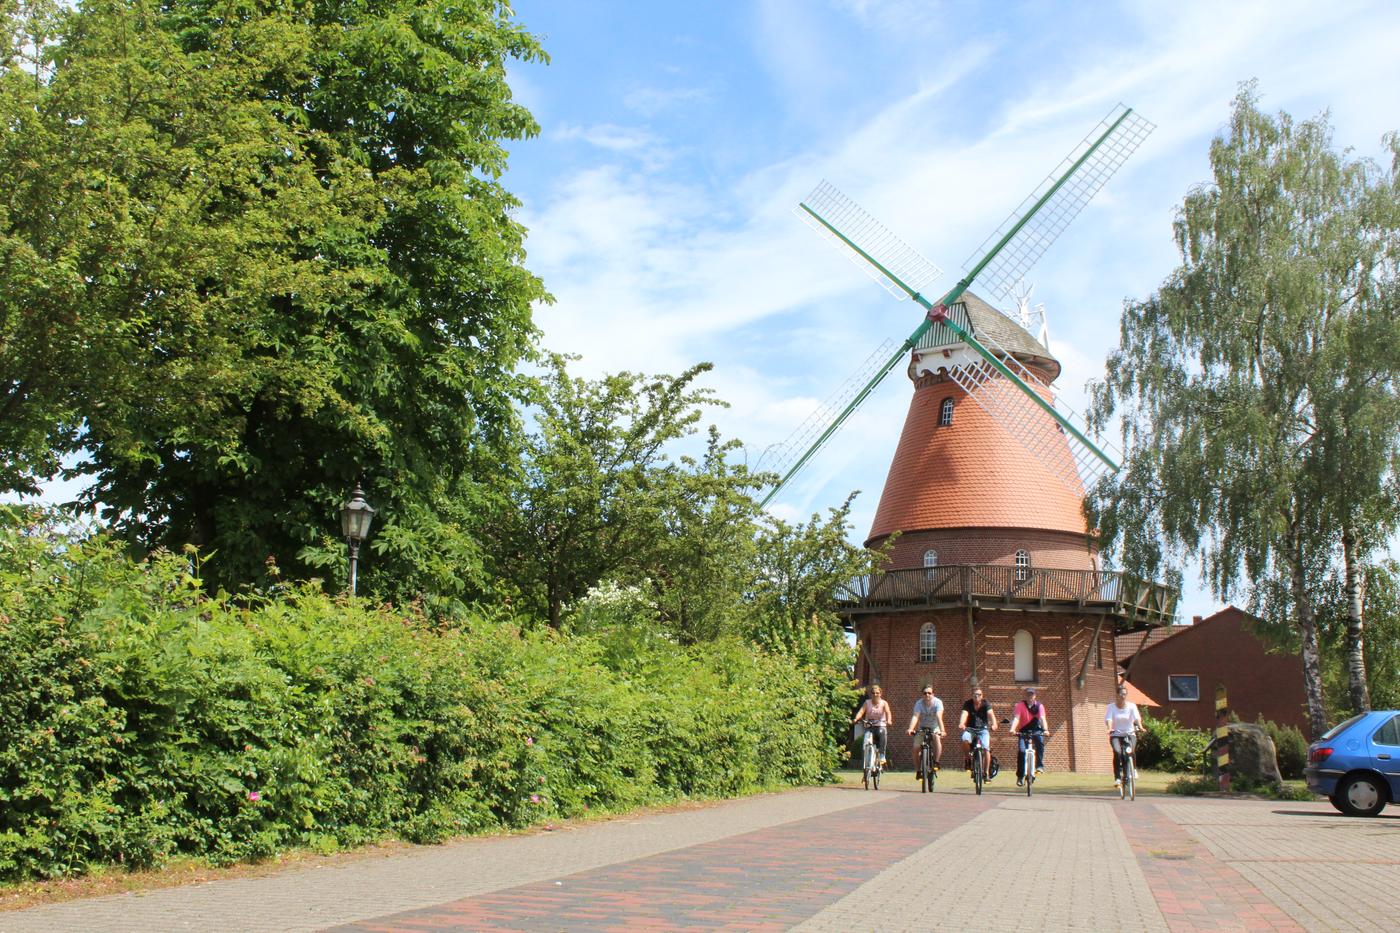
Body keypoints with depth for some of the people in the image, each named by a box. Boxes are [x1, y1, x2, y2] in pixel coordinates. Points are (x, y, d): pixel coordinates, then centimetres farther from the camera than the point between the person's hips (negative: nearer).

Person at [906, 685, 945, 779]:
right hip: (922, 728, 1)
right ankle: (918, 770, 0)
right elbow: (915, 716, -31)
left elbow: (939, 717, -34)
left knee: (937, 738, -33)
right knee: (916, 747, -17)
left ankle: (936, 763, -21)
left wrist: (942, 730, -50)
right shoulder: (919, 703, -18)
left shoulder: (938, 702, -21)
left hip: (934, 728, -1)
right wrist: (911, 729, -49)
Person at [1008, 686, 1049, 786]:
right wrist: (1012, 729, -39)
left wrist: (1045, 729, -40)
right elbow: (1016, 718, -22)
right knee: (1021, 751, -17)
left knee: (1040, 742, -32)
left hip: (1036, 730, 0)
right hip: (1023, 730, 0)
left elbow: (1042, 718, -22)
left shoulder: (1039, 705, -9)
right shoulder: (1020, 705, -11)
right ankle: (1020, 776, -7)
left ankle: (1040, 765, -21)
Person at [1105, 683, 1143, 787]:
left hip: (1129, 734, 1)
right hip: (1116, 735, -1)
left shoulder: (1131, 706, 0)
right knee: (1117, 752, -26)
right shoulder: (1111, 706, -1)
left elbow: (1137, 718, -14)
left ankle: (1133, 769, 10)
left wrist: (1140, 727, -34)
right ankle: (1117, 778, -22)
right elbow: (1108, 719, -13)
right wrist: (1110, 728, -33)